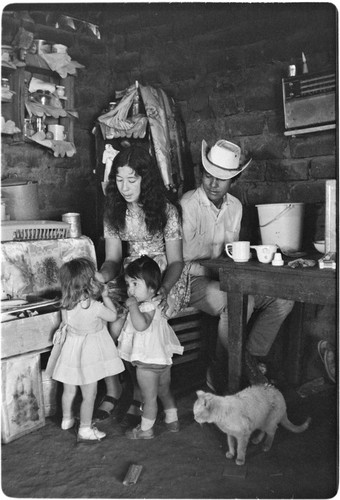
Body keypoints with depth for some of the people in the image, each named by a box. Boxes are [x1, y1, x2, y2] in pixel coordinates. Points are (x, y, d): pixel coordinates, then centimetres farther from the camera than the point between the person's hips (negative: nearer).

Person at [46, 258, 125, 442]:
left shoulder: (66, 305, -11)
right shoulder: (94, 307, -28)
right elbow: (113, 316, -11)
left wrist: (95, 295, 5)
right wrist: (105, 296, -2)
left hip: (70, 348, 6)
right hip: (88, 351, -6)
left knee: (69, 389, 25)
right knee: (89, 393, 11)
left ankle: (67, 419, 46)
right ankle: (85, 429, 24)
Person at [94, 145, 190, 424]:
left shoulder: (166, 210, -8)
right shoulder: (114, 210, 5)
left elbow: (175, 261, -8)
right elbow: (113, 258, 3)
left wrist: (163, 289, -27)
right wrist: (102, 276, -20)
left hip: (165, 278, -4)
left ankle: (139, 396, -7)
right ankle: (111, 391, -7)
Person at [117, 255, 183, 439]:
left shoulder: (148, 307, -25)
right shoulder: (153, 305, 6)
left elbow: (141, 325, -45)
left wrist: (133, 306, -37)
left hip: (148, 362, -9)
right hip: (162, 358, 9)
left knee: (149, 398, 10)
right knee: (164, 392, 25)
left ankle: (146, 429, 27)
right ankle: (172, 421, 40)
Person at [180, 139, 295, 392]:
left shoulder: (235, 205, 7)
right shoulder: (187, 205, -14)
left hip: (225, 279, 7)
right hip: (193, 281, -7)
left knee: (282, 297, -8)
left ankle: (253, 358, 5)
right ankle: (220, 375, -12)